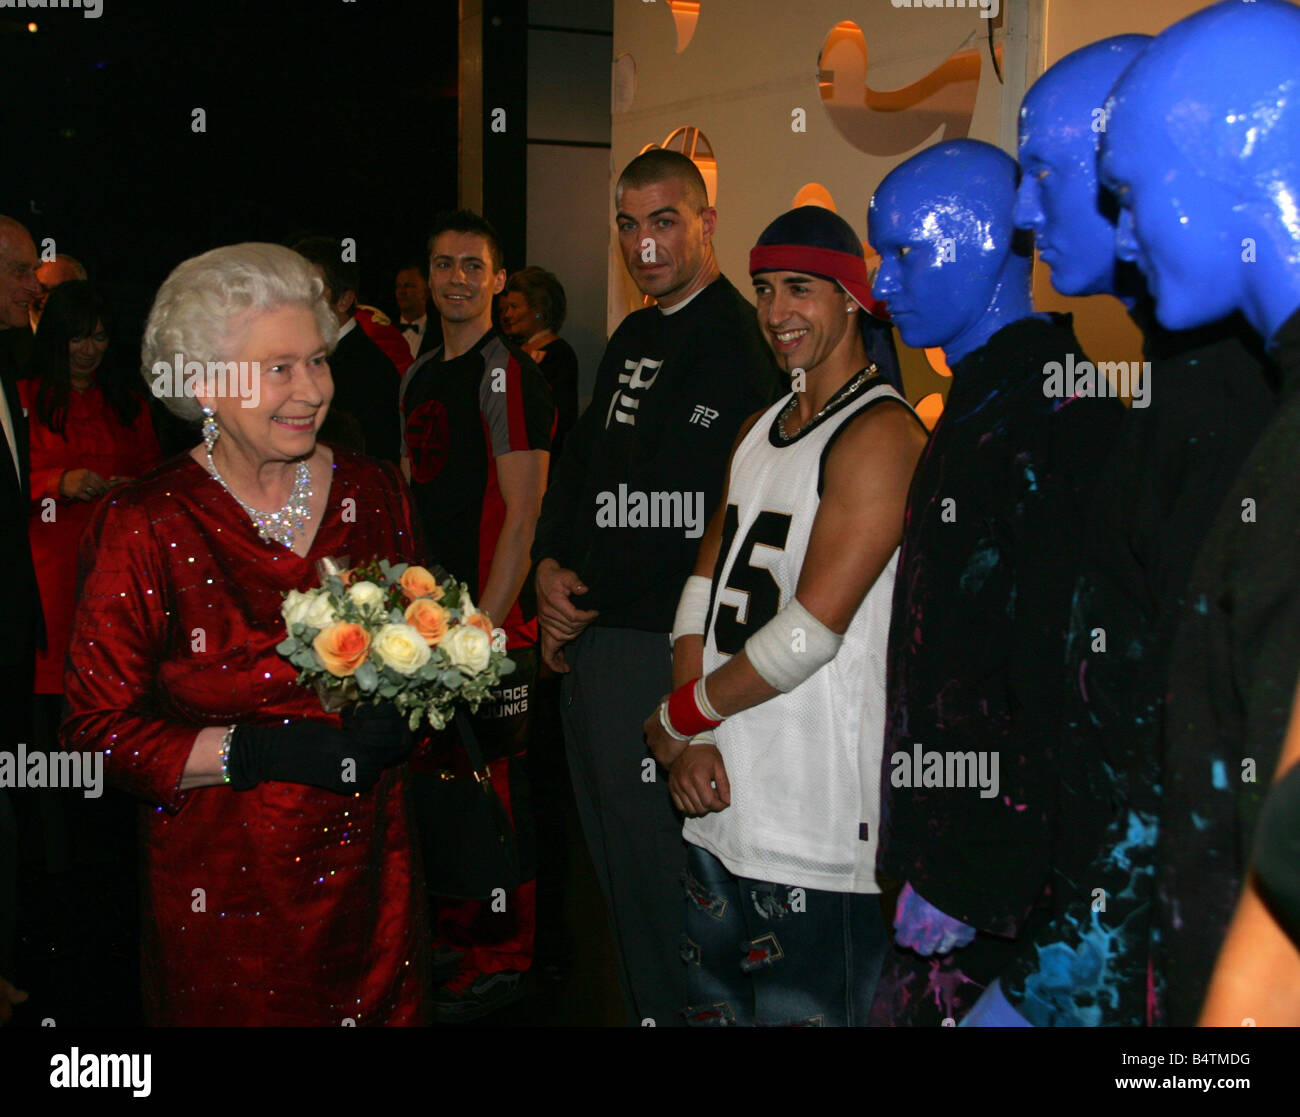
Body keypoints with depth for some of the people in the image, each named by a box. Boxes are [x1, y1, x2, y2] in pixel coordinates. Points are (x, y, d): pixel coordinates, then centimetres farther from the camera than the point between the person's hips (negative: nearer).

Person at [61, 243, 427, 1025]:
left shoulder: (373, 492, 1)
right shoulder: (146, 526, -12)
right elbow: (99, 729, -11)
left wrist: (403, 711, -7)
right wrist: (253, 751, -22)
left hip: (369, 871, 4)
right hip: (223, 894, -4)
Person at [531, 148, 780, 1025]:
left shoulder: (734, 339, -13)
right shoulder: (633, 338, 16)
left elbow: (693, 516, -19)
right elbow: (581, 462, 18)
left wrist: (587, 595, -12)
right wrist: (553, 568, 1)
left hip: (654, 647, -9)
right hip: (590, 640, 9)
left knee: (654, 870, 2)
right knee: (614, 859, 19)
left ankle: (675, 1007, 19)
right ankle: (644, 1004, 33)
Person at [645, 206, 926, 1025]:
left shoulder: (881, 433, -12)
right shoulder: (760, 429, 16)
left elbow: (811, 629, -18)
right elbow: (706, 585, 11)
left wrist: (676, 717, -6)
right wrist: (693, 744, -4)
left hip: (816, 827, -8)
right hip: (719, 802, 8)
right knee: (711, 1005, 18)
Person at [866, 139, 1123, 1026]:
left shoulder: (1050, 414, -16)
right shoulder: (982, 402, 16)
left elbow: (1056, 679, -22)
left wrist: (965, 885, -20)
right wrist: (925, 854, 16)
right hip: (953, 853, 9)